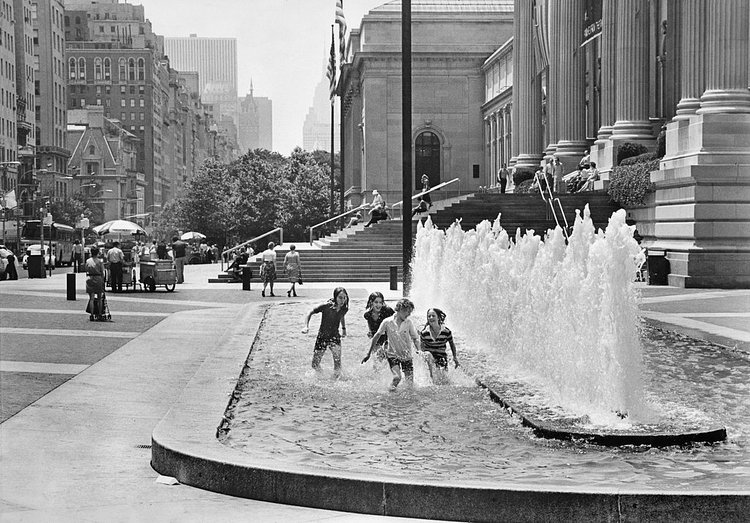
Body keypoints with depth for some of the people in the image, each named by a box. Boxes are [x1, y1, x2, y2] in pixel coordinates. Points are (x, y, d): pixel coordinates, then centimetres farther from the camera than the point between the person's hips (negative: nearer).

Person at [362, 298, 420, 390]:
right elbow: (377, 336, -1)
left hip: (406, 355, 2)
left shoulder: (408, 323, -6)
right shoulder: (387, 322, -9)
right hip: (393, 354, -2)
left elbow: (415, 338, 0)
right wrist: (369, 354, 1)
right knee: (397, 377, -23)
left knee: (410, 382, -2)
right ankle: (391, 390, 3)